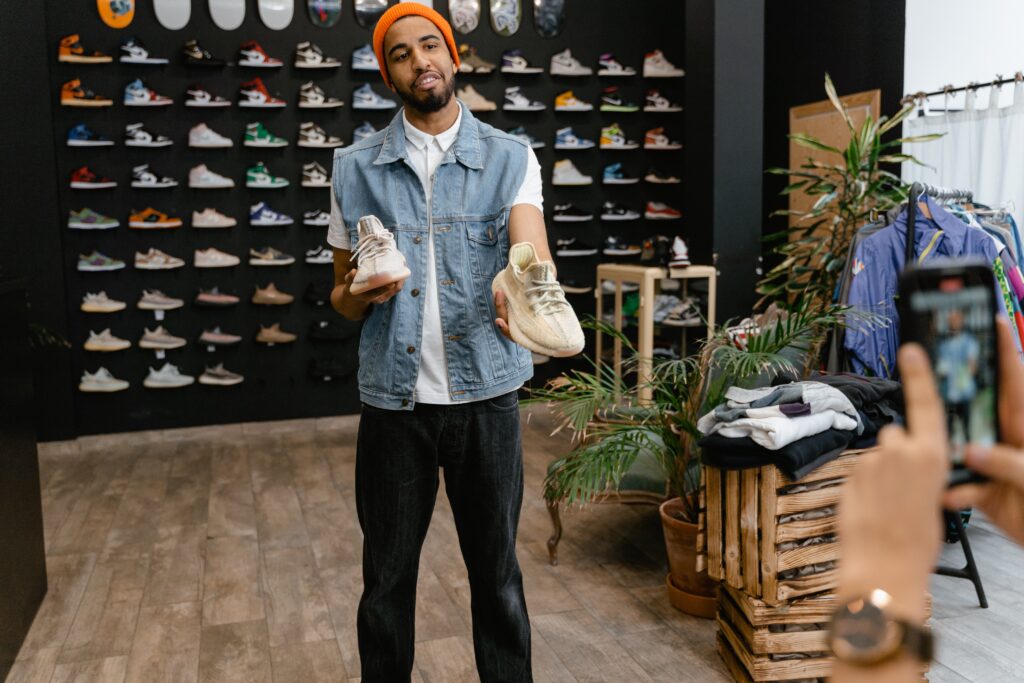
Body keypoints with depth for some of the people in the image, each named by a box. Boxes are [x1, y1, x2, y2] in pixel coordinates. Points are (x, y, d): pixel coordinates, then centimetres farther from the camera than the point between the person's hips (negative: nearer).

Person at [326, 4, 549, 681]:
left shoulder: (510, 158, 2)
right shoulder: (357, 168, 5)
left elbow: (531, 249, -16)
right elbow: (341, 296, 11)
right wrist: (359, 294, -13)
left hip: (486, 394, -1)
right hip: (394, 398, 1)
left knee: (496, 567, 13)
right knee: (387, 574, 12)